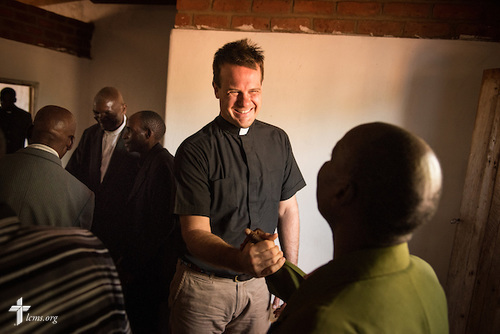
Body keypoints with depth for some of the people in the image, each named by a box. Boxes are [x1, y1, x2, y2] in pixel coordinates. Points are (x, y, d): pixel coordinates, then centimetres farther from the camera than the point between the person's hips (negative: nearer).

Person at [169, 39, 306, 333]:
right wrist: (240, 260, -37)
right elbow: (195, 233, -18)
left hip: (258, 286, 4)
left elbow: (288, 209, 6)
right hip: (204, 286, -3)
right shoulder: (194, 151, -14)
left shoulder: (278, 140, 0)